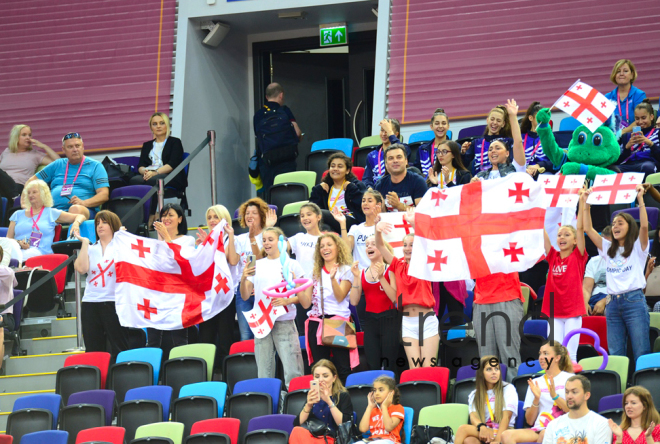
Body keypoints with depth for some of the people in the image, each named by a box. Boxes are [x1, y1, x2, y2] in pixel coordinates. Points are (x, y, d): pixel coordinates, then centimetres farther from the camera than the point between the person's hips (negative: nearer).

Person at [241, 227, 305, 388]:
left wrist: (287, 301, -16)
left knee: (292, 373, -10)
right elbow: (245, 296, 10)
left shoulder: (291, 265, 5)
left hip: (284, 322, -3)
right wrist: (243, 279, -8)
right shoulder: (257, 266, 13)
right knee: (264, 374, 3)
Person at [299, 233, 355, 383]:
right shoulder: (315, 273, 17)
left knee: (343, 370, -11)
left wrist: (333, 278, -24)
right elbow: (306, 303, 11)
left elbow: (340, 297, -10)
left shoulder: (345, 270, 4)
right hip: (316, 323, 4)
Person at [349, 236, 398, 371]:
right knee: (373, 366, 0)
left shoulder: (389, 270, -1)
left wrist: (381, 278, -18)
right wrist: (356, 277, -6)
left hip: (388, 320, -4)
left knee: (388, 366, -7)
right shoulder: (361, 273, 10)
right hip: (369, 320, 4)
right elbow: (354, 301, 3)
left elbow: (395, 298, -12)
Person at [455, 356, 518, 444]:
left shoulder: (508, 389, 9)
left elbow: (506, 417, -4)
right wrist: (482, 427, -26)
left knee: (463, 429, -30)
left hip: (502, 432, -3)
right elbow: (473, 416, 1)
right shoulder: (474, 395, 19)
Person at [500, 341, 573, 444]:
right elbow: (530, 420, 15)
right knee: (506, 435, -25)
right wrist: (536, 399, -2)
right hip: (539, 429, 4)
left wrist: (555, 396, -12)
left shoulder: (569, 379, 10)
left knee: (544, 434, -40)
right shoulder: (536, 382, 20)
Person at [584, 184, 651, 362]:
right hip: (613, 304, 5)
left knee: (641, 353, -8)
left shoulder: (638, 247, 6)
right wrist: (586, 204, 12)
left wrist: (640, 200, -15)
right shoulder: (608, 249, 19)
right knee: (615, 355, 1)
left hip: (634, 300, -5)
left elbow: (644, 226, -12)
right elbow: (588, 229, 16)